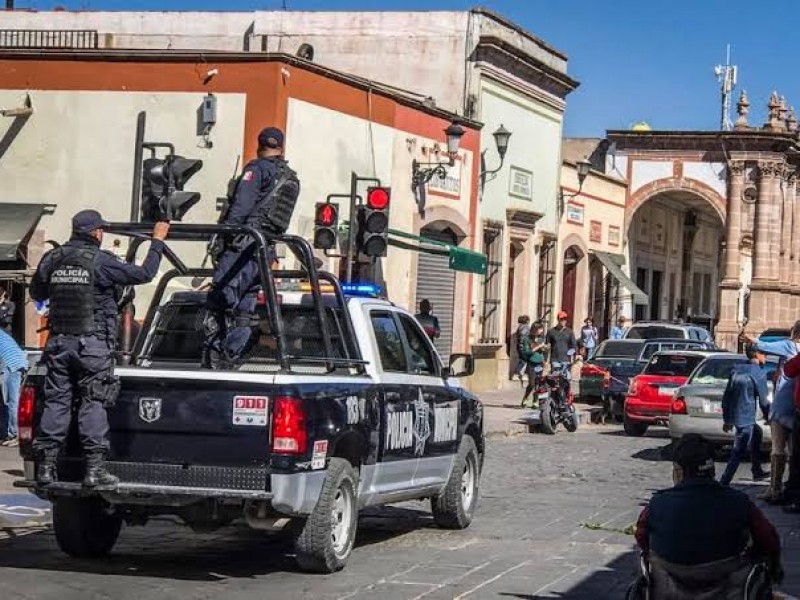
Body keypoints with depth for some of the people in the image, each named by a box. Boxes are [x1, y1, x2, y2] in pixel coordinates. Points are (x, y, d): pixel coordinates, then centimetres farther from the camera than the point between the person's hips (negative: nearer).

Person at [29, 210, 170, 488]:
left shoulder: (52, 259, 6)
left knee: (56, 402, 8)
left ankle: (46, 465, 9)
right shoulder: (101, 261, -10)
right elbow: (144, 273, -6)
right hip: (93, 344, -4)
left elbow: (36, 293, 20)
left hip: (59, 342, 5)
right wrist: (157, 241, 6)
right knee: (93, 403, -1)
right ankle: (95, 468, -2)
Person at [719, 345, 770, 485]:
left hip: (734, 416, 9)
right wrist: (768, 416, 10)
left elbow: (726, 396, 14)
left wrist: (726, 419, 20)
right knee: (738, 453, -7)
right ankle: (723, 483, -13)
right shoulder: (758, 373, -11)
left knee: (757, 433, 31)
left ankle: (757, 472, 39)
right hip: (745, 418, -9)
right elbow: (763, 399, -8)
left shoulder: (736, 369, 12)